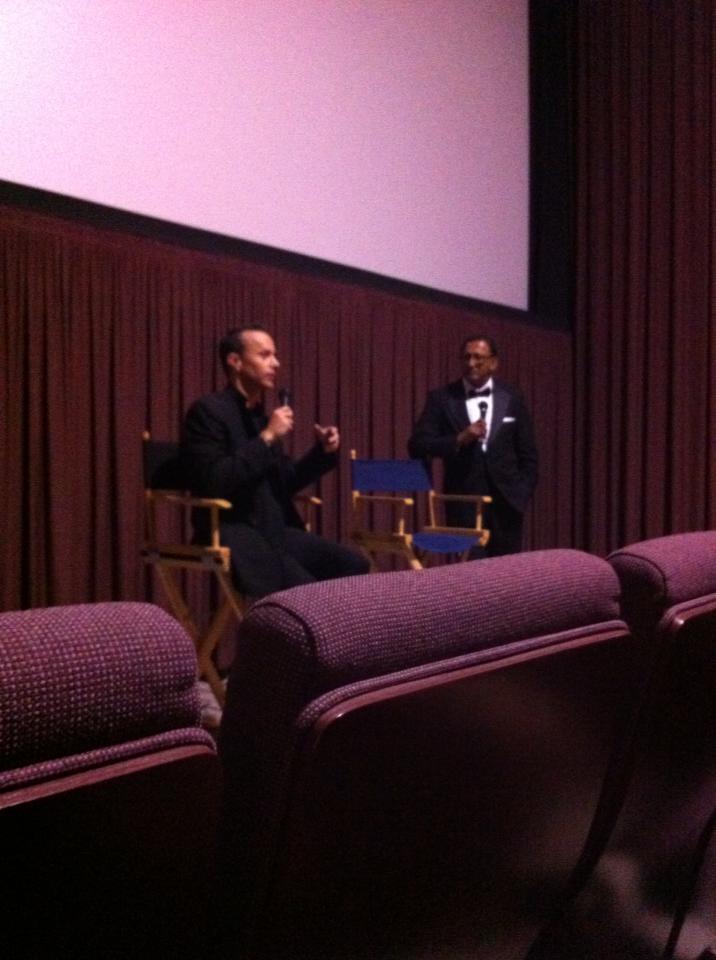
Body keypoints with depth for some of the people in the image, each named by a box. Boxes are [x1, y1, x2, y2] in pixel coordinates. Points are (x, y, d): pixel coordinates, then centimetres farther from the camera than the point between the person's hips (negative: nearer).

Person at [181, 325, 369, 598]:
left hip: (274, 527, 8)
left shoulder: (261, 415, 17)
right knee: (302, 587, -28)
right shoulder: (208, 411, -8)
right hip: (232, 532, -8)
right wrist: (267, 437, -18)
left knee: (354, 566, -8)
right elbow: (214, 483, -21)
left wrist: (323, 451, 7)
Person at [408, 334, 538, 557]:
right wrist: (459, 440, -16)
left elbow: (528, 455, 11)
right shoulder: (442, 398, 2)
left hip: (506, 501, 2)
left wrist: (522, 494, 1)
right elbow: (417, 445, -5)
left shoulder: (512, 398, 7)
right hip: (464, 502, -2)